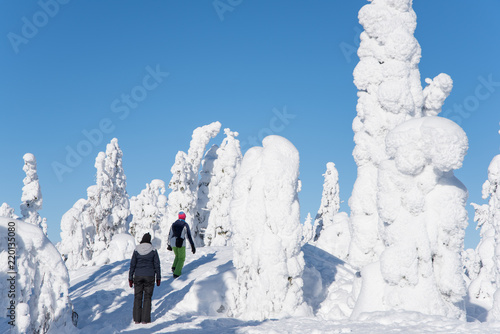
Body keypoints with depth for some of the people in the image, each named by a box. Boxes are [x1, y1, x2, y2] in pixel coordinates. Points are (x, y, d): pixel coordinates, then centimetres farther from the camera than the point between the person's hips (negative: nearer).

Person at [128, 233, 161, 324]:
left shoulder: (136, 250, -3)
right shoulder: (153, 250, -5)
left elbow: (132, 264, 0)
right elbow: (157, 265, -2)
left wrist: (130, 278, 7)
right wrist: (158, 277, 7)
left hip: (138, 276, 1)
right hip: (149, 276, -1)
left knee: (137, 297, 9)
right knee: (147, 298, 6)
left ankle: (137, 319, 9)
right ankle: (145, 319, 3)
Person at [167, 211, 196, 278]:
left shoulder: (173, 224, 11)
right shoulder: (185, 225, -2)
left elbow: (170, 235, 16)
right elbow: (189, 236, -7)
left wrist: (169, 245, 26)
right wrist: (192, 246, -4)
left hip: (173, 243, 4)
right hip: (181, 244, -4)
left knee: (177, 256, 28)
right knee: (181, 259, 8)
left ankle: (174, 267, 6)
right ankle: (177, 273, -4)